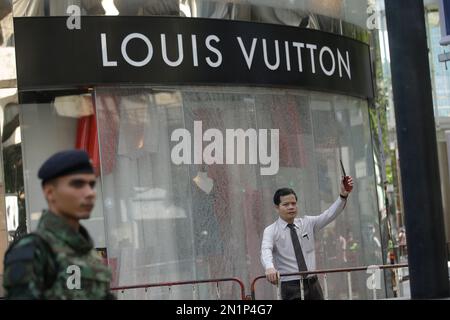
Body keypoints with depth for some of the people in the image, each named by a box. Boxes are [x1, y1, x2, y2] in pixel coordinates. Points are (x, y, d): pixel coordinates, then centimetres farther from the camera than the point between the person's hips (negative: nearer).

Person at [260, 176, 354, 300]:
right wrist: (270, 267, -46)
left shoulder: (308, 223, 8)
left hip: (312, 284, 4)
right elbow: (266, 251, -22)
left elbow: (329, 215, -5)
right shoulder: (271, 231, -4)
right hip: (291, 287, -4)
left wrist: (343, 195, -22)